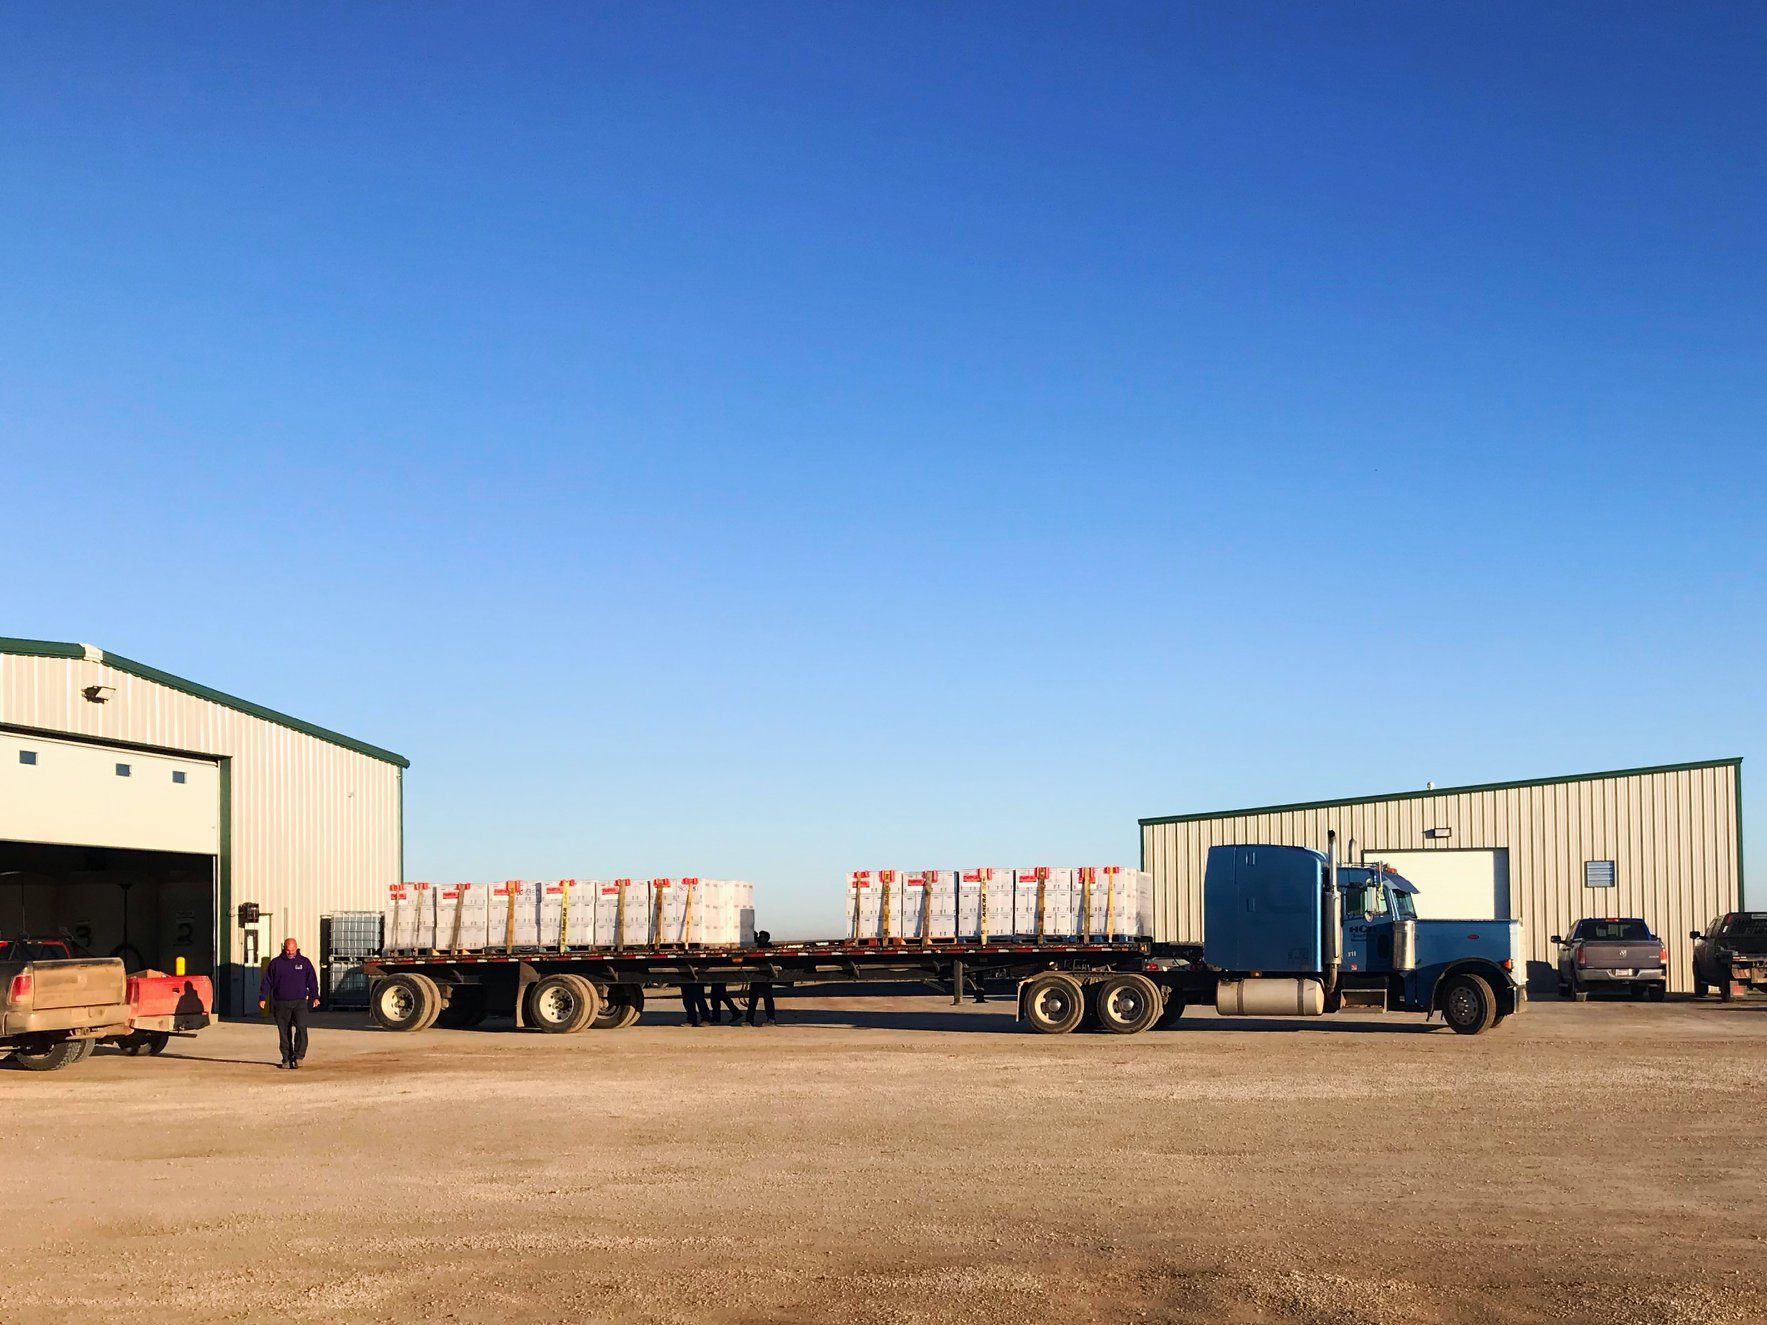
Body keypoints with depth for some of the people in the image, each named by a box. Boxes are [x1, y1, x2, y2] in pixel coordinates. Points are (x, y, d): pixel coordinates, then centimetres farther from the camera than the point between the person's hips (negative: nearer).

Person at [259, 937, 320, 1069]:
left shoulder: (304, 962, 7)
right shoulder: (276, 963, 6)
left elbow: (312, 980, 9)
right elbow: (267, 981, 9)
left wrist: (315, 997, 0)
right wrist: (262, 998, 2)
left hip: (300, 1002, -1)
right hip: (281, 1004, 1)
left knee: (301, 1027, -16)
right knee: (284, 1032, 3)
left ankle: (298, 1056, -9)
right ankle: (287, 1059, 11)